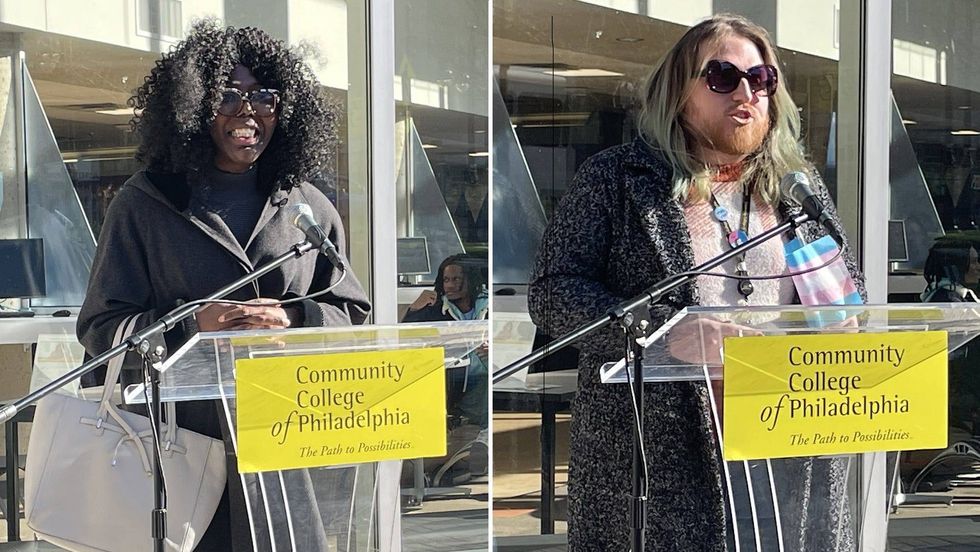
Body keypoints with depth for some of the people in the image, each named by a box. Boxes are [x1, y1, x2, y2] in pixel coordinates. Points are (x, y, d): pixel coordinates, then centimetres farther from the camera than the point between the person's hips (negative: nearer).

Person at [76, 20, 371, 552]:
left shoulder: (310, 209, 12)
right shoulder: (143, 204, 4)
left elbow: (351, 315, 13)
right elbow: (100, 327, 1)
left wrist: (293, 320, -8)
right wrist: (191, 325, -15)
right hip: (176, 442, -2)